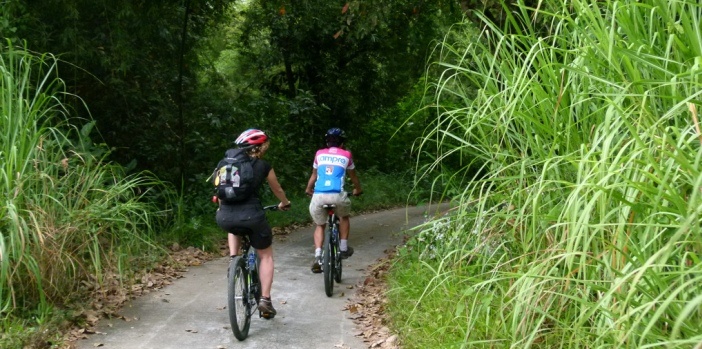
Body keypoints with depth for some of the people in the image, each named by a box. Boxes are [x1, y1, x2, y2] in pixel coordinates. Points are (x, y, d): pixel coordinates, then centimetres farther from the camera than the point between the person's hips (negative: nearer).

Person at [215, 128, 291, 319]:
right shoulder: (263, 166, 9)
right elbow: (278, 190, 24)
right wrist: (285, 203, 46)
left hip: (225, 217, 3)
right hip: (251, 215, -3)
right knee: (266, 255, 19)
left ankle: (233, 259, 21)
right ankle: (265, 300, 11)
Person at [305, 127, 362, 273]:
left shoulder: (320, 154, 18)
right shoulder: (346, 155, 16)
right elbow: (353, 176, 31)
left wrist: (308, 189, 52)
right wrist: (357, 189, 51)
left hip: (318, 195, 1)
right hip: (337, 195, -1)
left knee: (319, 225, 20)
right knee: (344, 217, 31)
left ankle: (317, 257, 1)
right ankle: (344, 248, 28)